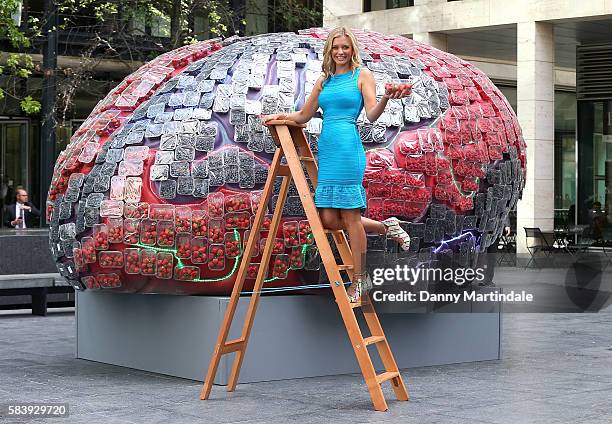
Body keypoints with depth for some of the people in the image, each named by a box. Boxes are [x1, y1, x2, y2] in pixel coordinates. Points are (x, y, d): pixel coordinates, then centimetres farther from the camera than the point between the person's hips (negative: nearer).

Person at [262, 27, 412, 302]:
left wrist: (387, 98, -28)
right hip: (326, 148, 6)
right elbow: (303, 116, 27)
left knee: (350, 215, -5)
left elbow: (372, 115, -8)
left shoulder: (362, 75, 4)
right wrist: (279, 116, 11)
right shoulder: (324, 81, 19)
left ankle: (359, 281, 5)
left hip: (348, 147, -6)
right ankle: (385, 227, 23)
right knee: (329, 219, 0)